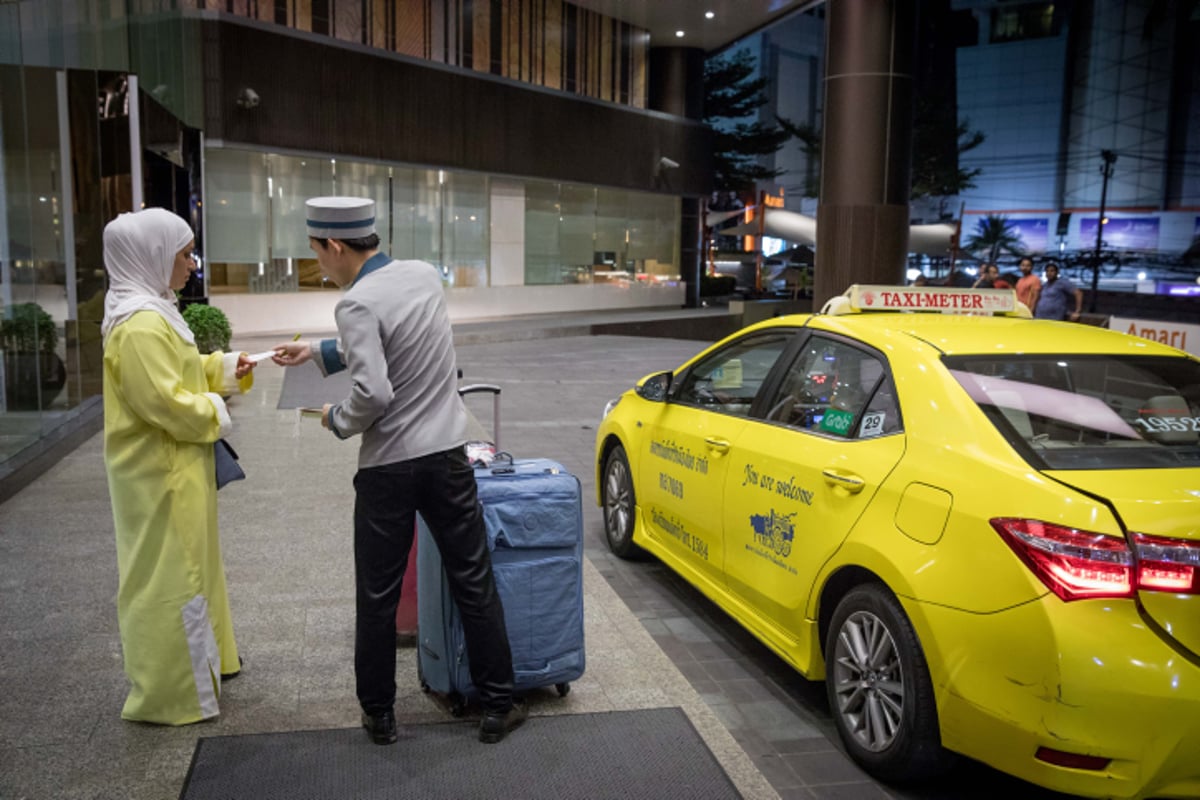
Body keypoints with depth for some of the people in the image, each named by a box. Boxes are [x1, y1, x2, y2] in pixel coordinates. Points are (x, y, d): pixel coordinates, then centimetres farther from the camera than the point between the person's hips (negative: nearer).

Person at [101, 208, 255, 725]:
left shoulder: (152, 312, 11)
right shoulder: (140, 325, -23)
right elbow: (165, 401, -26)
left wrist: (226, 368, 8)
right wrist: (215, 411, -11)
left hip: (174, 469, 11)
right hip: (160, 475, -11)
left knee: (188, 568, 22)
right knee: (168, 578, 0)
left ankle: (199, 661, 39)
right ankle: (167, 695, 13)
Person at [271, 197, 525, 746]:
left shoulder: (357, 304, -17)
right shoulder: (426, 275, 4)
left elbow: (374, 392, -24)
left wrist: (338, 421, -4)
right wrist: (319, 352, 21)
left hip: (387, 468, -5)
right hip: (446, 455, 5)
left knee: (377, 597, 11)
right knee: (474, 584, 10)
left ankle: (378, 714, 25)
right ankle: (498, 707, 19)